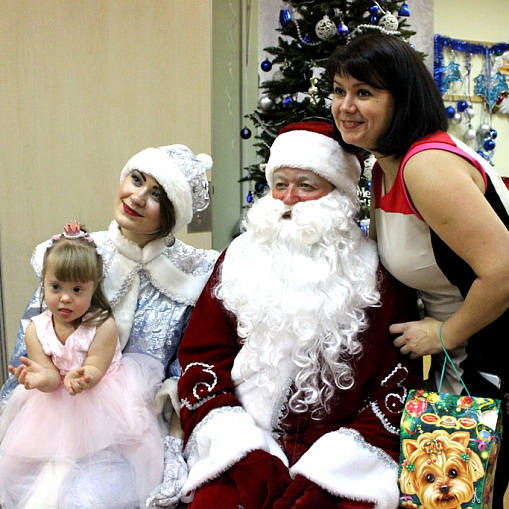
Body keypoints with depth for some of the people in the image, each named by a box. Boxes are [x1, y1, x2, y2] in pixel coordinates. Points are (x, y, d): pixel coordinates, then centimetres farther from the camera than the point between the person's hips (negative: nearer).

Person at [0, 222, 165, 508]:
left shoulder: (103, 324, -16)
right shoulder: (36, 329, -7)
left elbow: (95, 369, -21)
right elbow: (52, 378, -13)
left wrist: (82, 377, -46)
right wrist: (42, 378, -38)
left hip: (99, 398, -3)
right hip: (56, 405, 3)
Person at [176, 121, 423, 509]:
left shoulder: (377, 274, 4)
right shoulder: (239, 261, 11)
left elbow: (400, 386, -1)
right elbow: (201, 358, 7)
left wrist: (326, 470, -11)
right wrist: (244, 452, -7)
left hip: (341, 460, -1)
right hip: (249, 441, 2)